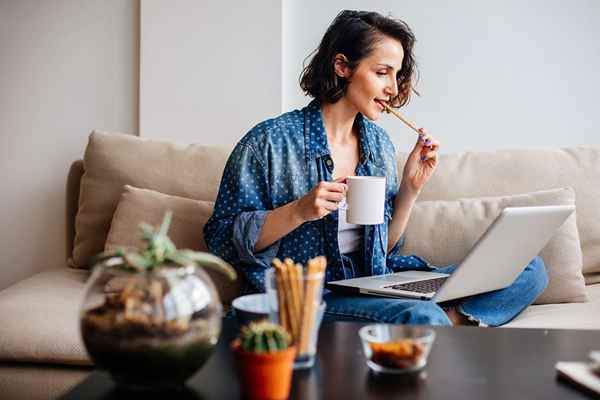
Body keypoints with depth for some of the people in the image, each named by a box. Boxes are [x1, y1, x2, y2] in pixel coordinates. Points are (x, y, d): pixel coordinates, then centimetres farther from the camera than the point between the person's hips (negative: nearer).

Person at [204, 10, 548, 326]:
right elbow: (223, 241, -6)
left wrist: (411, 188, 3)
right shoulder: (271, 141, -7)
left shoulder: (379, 143, 12)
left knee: (531, 270, -5)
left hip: (376, 286, 7)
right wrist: (298, 212, -19)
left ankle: (452, 318, -23)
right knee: (422, 317, -37)